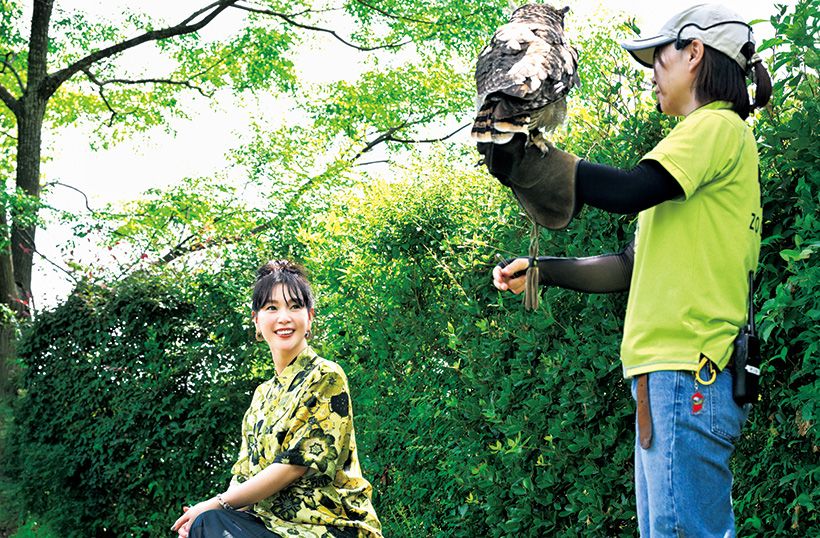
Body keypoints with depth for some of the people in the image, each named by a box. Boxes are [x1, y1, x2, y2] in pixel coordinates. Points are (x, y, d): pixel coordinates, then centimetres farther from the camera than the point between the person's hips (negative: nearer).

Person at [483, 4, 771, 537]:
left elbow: (630, 191, -20)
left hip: (688, 374, -10)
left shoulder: (719, 126, -4)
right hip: (671, 375, 10)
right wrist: (540, 270, 22)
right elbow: (633, 267, 27)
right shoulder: (699, 141, 26)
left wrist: (524, 158, -13)